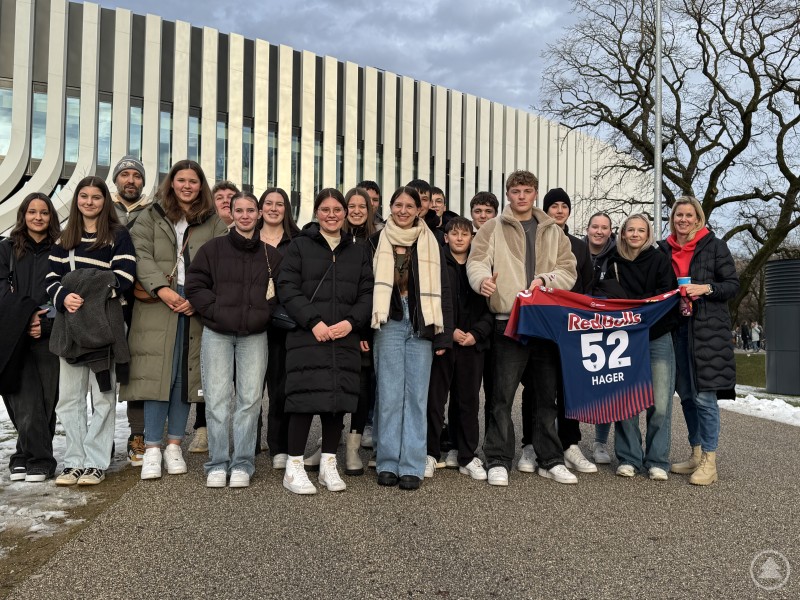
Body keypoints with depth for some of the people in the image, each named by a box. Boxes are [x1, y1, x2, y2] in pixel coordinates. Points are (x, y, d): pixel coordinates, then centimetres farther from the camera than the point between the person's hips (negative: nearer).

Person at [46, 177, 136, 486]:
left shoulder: (118, 235, 3)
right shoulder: (64, 239, 18)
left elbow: (124, 277, -8)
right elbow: (52, 277, 11)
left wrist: (89, 296, -16)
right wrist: (64, 297, -10)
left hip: (104, 322, -5)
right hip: (70, 323, 5)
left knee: (103, 396, -1)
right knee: (69, 397, 5)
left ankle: (95, 463, 6)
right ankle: (74, 462, 14)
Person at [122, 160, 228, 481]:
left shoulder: (214, 222, 13)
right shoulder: (151, 216, 12)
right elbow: (141, 255, -1)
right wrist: (161, 288, -16)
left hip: (196, 308, 1)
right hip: (157, 305, -1)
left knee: (186, 374, 3)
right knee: (157, 373, -5)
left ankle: (174, 445, 13)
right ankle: (152, 449, 0)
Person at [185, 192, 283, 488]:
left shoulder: (272, 255, 10)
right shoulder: (213, 248, 7)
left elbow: (280, 293, 12)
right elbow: (195, 285, 4)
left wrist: (263, 315, -2)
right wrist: (215, 311, -7)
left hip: (255, 335, 1)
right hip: (216, 333, -1)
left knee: (250, 398, -1)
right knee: (217, 399, -2)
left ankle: (242, 464, 9)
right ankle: (218, 464, 8)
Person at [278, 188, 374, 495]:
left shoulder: (358, 252, 17)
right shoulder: (299, 245, 6)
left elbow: (367, 294, 11)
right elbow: (287, 288, -4)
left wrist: (350, 322, -7)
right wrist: (313, 321, -14)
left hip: (345, 339, 4)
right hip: (307, 337, -3)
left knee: (338, 399, 5)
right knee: (306, 398, -6)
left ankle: (328, 465, 18)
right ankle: (294, 467, 5)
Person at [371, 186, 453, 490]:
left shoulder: (431, 244, 9)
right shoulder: (376, 242, 8)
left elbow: (442, 290, 6)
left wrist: (443, 336, 0)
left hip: (421, 325, 1)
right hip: (389, 324, -1)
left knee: (416, 395, 1)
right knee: (390, 394, 0)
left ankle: (412, 466, 7)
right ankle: (387, 464, 9)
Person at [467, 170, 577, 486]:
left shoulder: (553, 232, 15)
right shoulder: (493, 229, 6)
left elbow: (568, 272, 8)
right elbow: (476, 262, -8)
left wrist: (544, 280, -12)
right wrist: (483, 279, -31)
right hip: (509, 321, -3)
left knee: (547, 394, 10)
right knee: (503, 394, -4)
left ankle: (550, 460, 21)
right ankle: (499, 461, 5)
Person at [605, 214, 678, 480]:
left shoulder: (659, 260, 4)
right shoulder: (615, 263, 10)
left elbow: (667, 295, -5)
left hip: (658, 338, -1)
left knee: (660, 403, -4)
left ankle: (657, 461, 7)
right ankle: (629, 458, 9)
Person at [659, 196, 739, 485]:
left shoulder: (714, 245, 1)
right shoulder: (665, 248, 11)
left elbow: (733, 285, -1)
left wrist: (705, 288, -16)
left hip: (707, 329, -4)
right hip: (676, 327, 5)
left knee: (704, 395, -8)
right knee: (686, 395, 10)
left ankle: (709, 461, 0)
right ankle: (696, 454, 21)